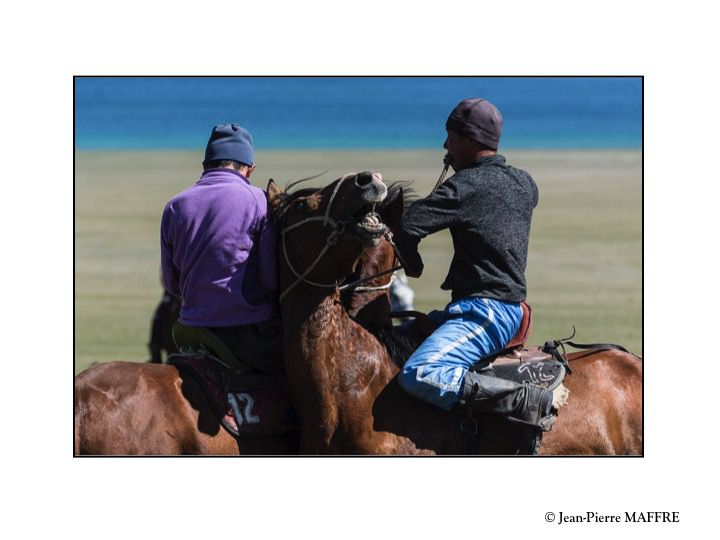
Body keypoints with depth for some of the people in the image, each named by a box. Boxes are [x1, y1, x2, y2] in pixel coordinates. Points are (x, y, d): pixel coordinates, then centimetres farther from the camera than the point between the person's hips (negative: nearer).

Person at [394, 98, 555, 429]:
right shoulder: (525, 183, 14)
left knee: (418, 375, -29)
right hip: (512, 308, 10)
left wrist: (413, 266, 2)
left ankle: (526, 401, -28)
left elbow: (407, 227, -20)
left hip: (486, 311, -10)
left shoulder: (464, 186, -12)